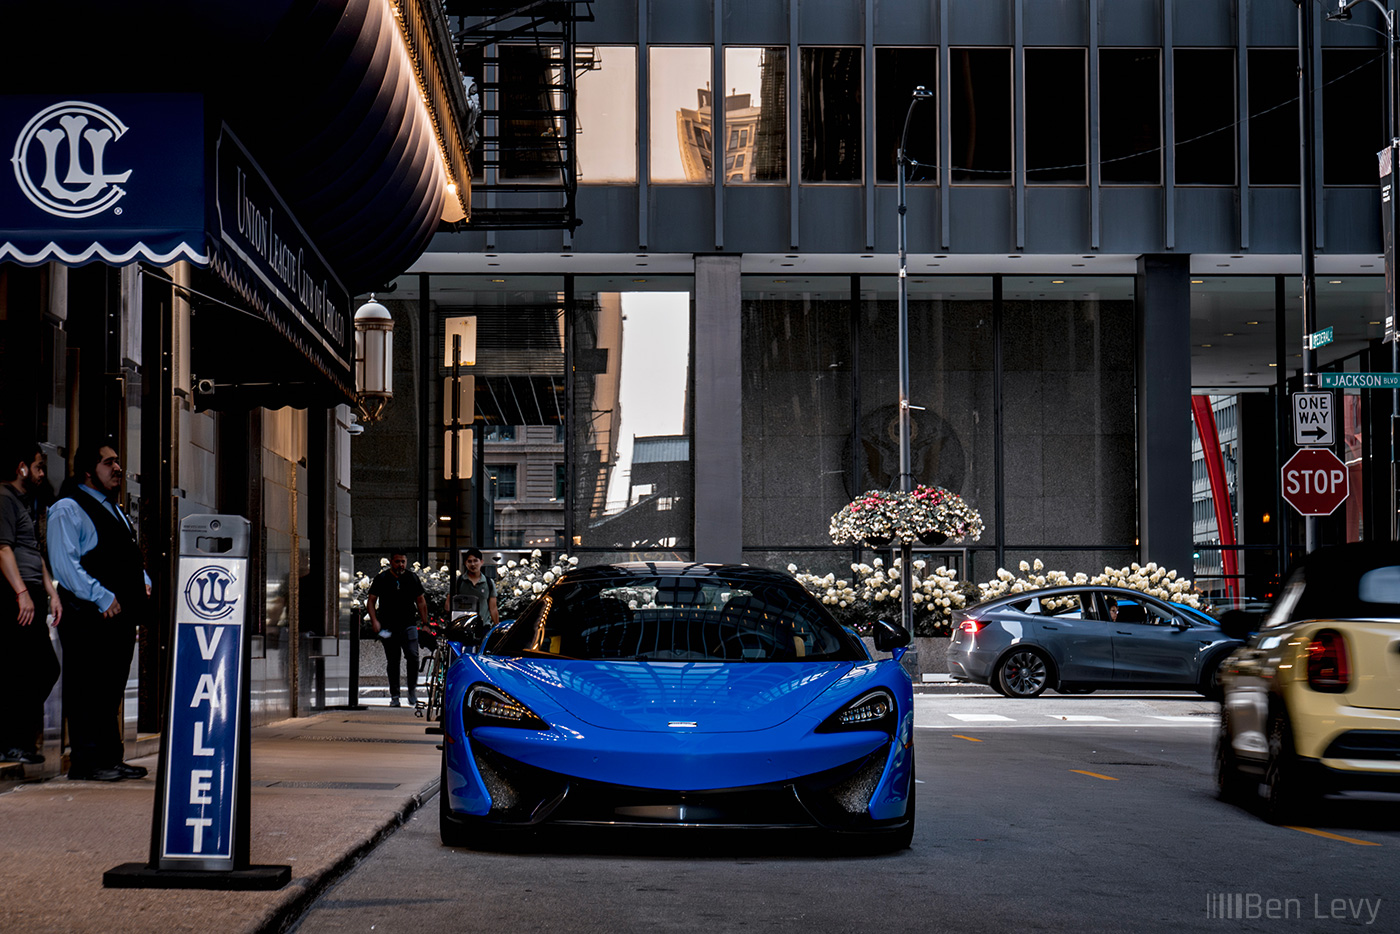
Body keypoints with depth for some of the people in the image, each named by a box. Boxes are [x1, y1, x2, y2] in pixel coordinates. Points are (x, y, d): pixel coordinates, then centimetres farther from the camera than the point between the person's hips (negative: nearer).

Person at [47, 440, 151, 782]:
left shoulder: (114, 510, 23)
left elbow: (130, 557, 32)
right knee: (87, 691, -7)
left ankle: (110, 758, 15)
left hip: (120, 616, 9)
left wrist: (143, 581, 12)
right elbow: (64, 563, -15)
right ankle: (85, 762, -6)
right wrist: (101, 597, -19)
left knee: (111, 690, 11)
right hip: (88, 618, -9)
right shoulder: (68, 509, -6)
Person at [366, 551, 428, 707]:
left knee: (413, 656, -15)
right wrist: (374, 621, -8)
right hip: (388, 628, 0)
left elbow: (421, 601, 15)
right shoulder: (382, 578, 3)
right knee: (393, 662, 4)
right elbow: (371, 601, 5)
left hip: (408, 625, 0)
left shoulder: (412, 578, 8)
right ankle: (394, 696, 11)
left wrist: (425, 623, 10)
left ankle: (412, 689, 2)